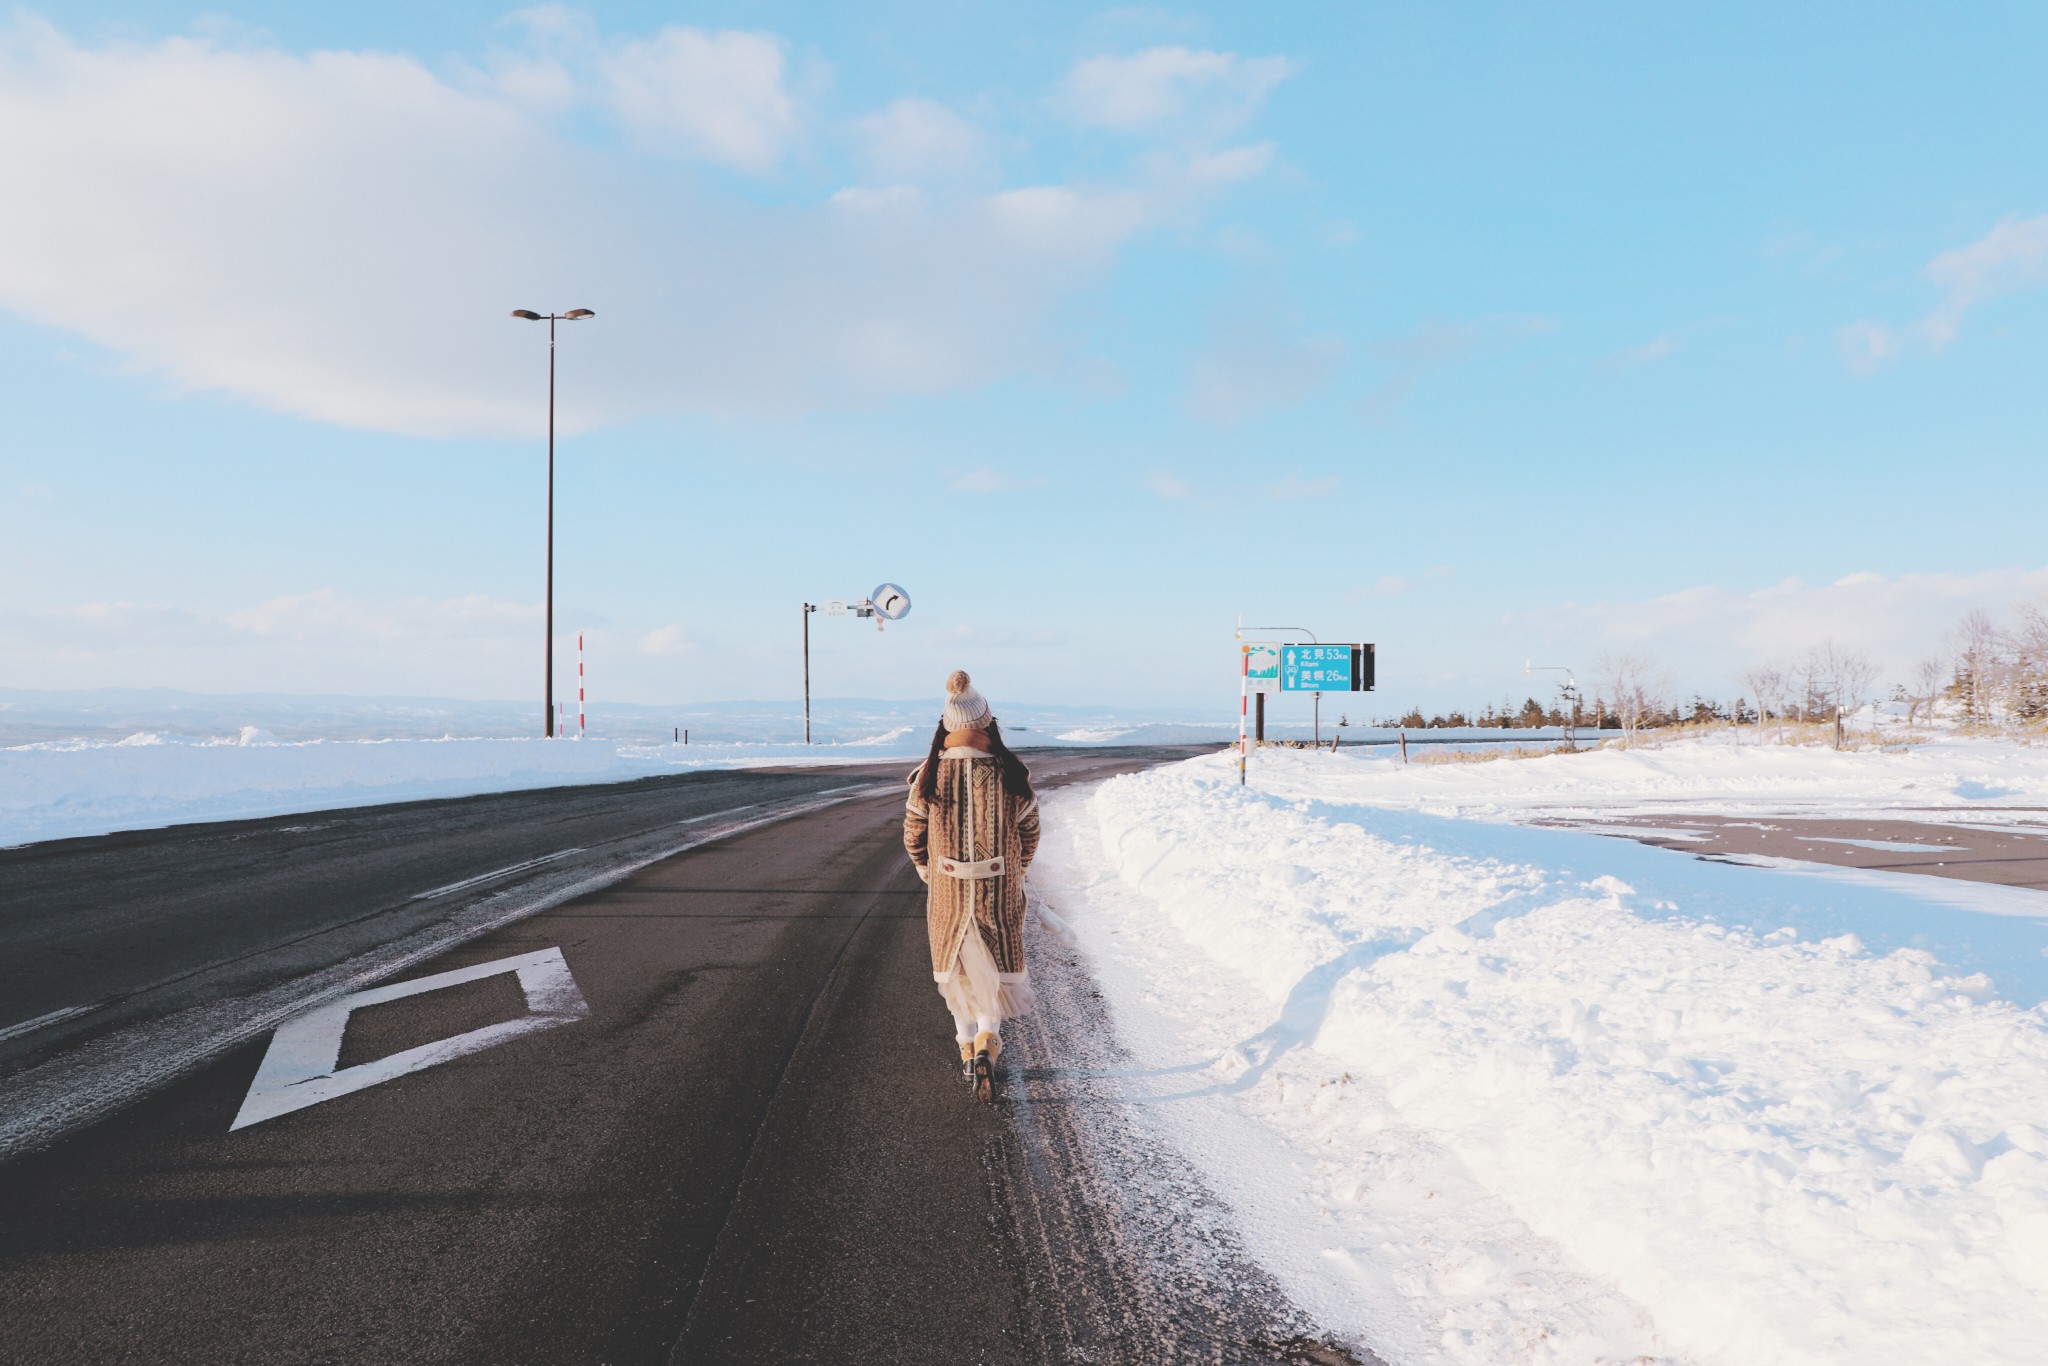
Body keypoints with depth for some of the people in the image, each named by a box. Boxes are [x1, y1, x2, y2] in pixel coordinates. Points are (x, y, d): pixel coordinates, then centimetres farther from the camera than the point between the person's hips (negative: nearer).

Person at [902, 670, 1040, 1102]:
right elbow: (1029, 836, 0)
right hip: (1001, 896, -1)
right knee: (997, 969, 15)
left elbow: (914, 839, 0)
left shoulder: (928, 778, -11)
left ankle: (967, 1046, 29)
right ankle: (987, 1043, -4)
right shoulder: (1010, 777, -12)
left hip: (946, 894, 1)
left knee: (957, 970, 20)